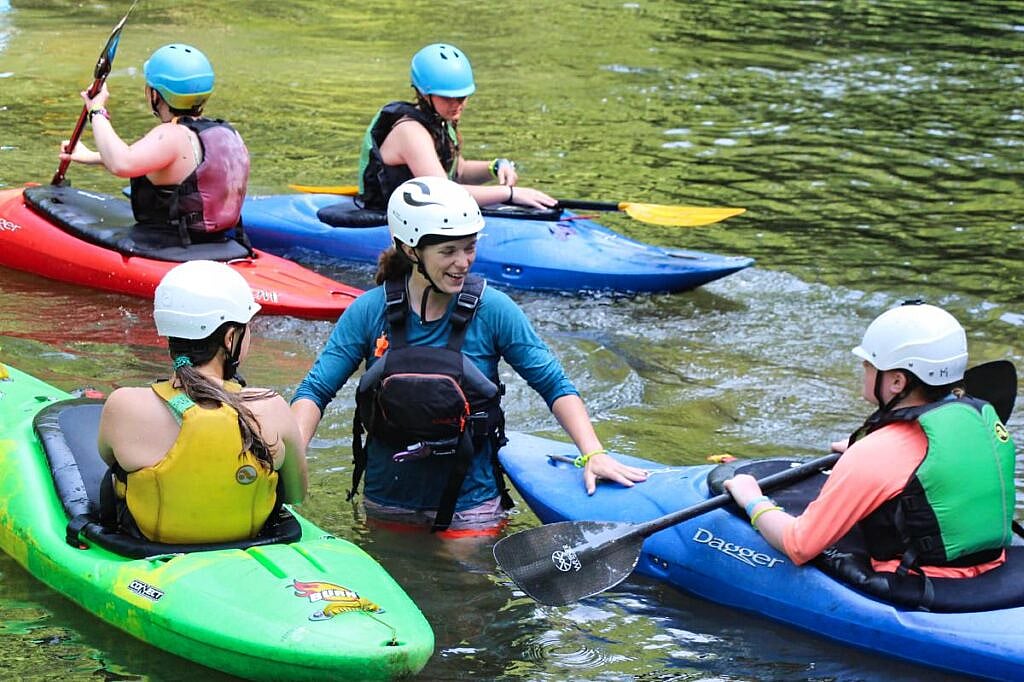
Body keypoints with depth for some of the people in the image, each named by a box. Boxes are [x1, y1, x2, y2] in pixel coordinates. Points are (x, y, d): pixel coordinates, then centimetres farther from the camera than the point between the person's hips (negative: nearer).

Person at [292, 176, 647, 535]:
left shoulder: (491, 310, -11)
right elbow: (316, 390, -8)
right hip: (387, 502, 1)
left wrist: (592, 453, -20)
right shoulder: (370, 311, -9)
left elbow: (555, 385, -8)